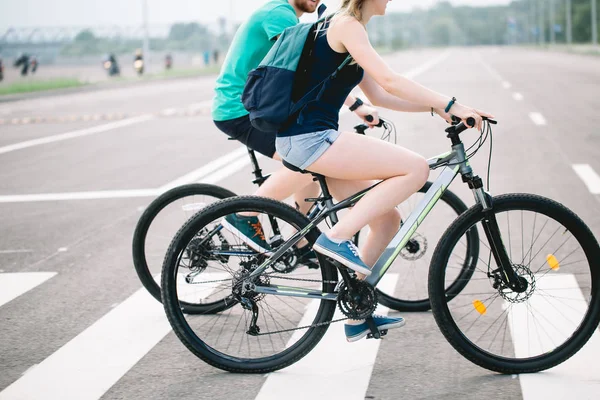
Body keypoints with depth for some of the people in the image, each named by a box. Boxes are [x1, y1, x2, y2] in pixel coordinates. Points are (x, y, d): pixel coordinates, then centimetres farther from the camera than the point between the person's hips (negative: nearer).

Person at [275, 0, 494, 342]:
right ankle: (337, 237, -14)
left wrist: (434, 107, 16)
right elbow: (390, 81, -19)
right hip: (310, 137, -10)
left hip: (309, 139, 10)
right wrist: (450, 105, -18)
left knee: (387, 218, 11)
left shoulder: (348, 30, 22)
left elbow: (379, 96, 24)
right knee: (416, 169, -15)